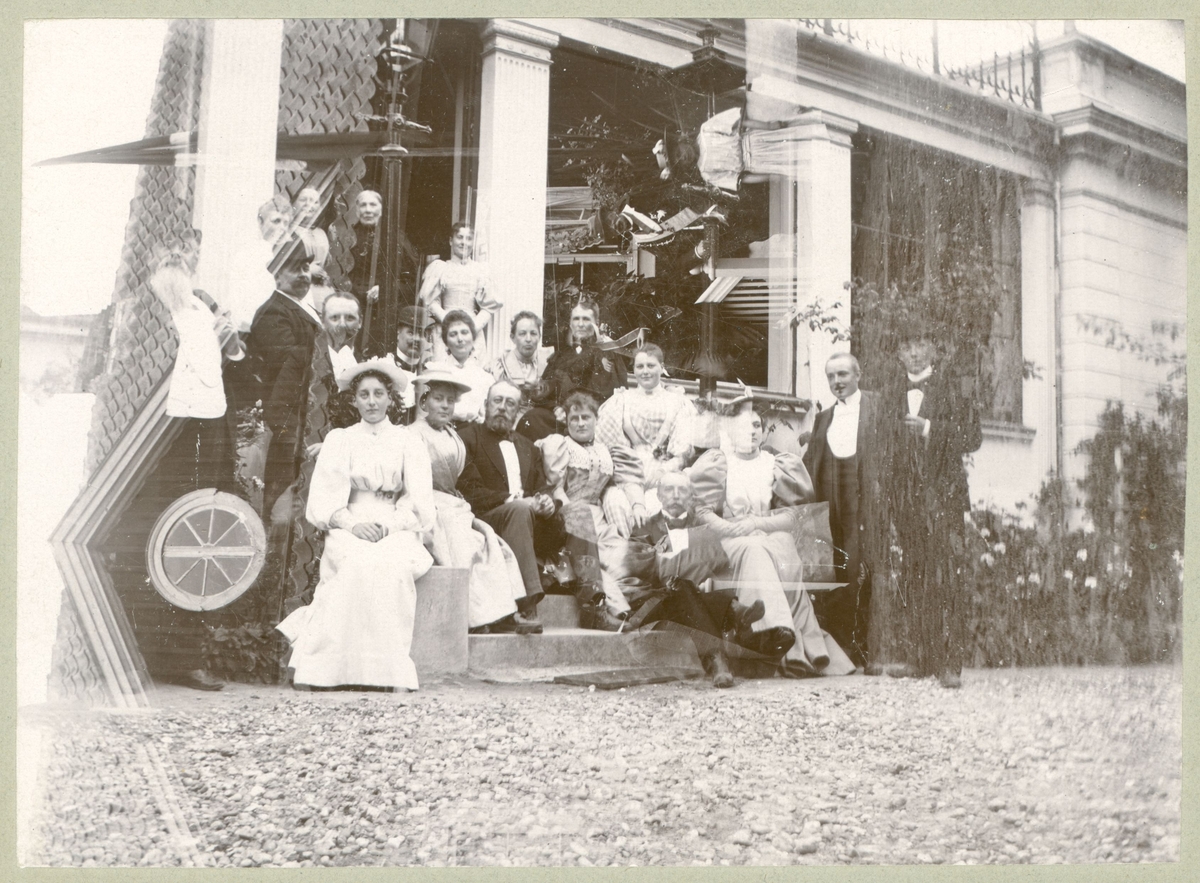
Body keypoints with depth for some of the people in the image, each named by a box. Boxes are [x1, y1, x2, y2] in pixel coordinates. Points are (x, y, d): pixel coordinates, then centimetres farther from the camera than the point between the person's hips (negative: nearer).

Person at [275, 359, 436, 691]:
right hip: (350, 530, 0)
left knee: (391, 566, -35)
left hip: (397, 532, 0)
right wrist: (353, 525, -14)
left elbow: (420, 504, 6)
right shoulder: (339, 440, 17)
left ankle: (389, 669, -34)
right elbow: (324, 501, 5)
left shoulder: (408, 442, 16)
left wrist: (389, 526, -13)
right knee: (359, 564, -35)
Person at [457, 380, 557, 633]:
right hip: (483, 519, -5)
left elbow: (542, 488, 21)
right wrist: (510, 500, -16)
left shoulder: (528, 447, 30)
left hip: (526, 513, 6)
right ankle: (526, 608, -48)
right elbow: (470, 492, -3)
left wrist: (546, 502, -5)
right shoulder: (467, 437, 10)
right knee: (519, 510, -39)